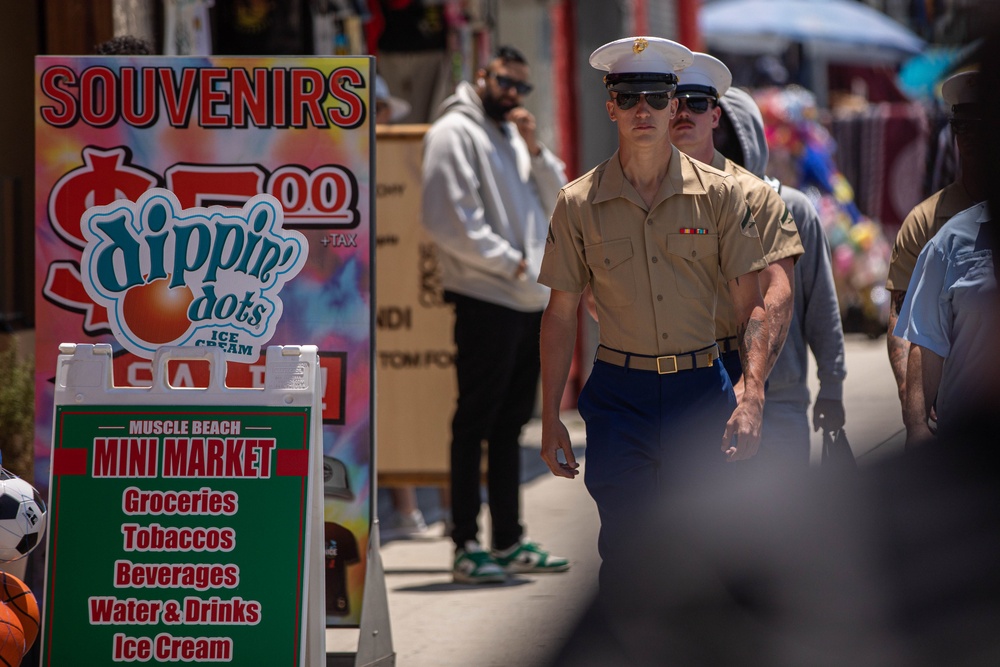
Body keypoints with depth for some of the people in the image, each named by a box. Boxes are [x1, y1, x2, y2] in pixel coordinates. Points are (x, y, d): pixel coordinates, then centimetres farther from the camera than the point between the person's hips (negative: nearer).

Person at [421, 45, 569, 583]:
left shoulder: (514, 135, 20)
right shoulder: (454, 133, -6)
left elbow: (557, 204, 15)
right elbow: (451, 222, -15)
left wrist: (535, 151, 1)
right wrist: (510, 262, -15)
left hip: (531, 301, 8)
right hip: (485, 300, -8)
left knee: (510, 423, 12)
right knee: (476, 422, -5)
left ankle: (509, 541, 17)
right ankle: (467, 546, -4)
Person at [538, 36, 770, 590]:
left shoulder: (720, 195, 1)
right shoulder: (579, 204, 2)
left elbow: (751, 305, 0)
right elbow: (560, 314, 7)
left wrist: (751, 399, -13)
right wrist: (550, 418, 4)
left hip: (701, 394, 0)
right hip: (619, 397, 0)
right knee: (624, 554, -2)